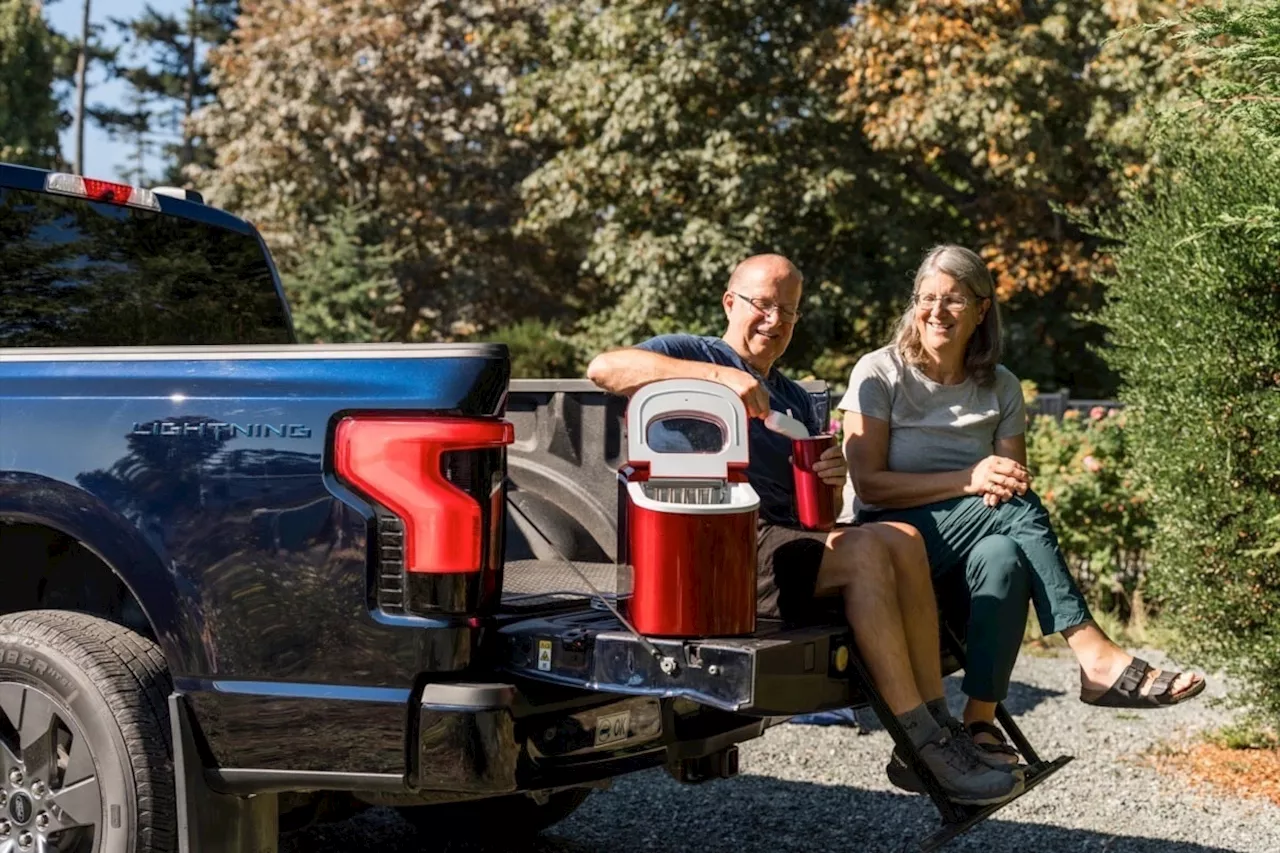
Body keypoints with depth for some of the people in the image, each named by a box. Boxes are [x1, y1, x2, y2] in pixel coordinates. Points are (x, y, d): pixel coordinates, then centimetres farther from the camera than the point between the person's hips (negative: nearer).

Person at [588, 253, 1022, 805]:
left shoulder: (796, 400, 31)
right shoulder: (692, 354, 8)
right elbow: (604, 368, -14)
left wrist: (831, 481, 1)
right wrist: (718, 375, -22)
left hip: (791, 545, 7)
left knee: (902, 538, -18)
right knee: (866, 551, -27)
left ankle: (936, 724, -19)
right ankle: (923, 749, -28)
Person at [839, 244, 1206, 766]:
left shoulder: (1001, 389, 10)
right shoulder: (879, 374, -3)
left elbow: (1014, 482, 9)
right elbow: (868, 483, -11)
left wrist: (1004, 485, -18)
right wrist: (970, 480, -21)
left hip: (969, 541, 4)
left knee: (1004, 557, -35)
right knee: (1014, 507, -30)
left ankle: (981, 722, -36)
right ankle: (1096, 657, -34)